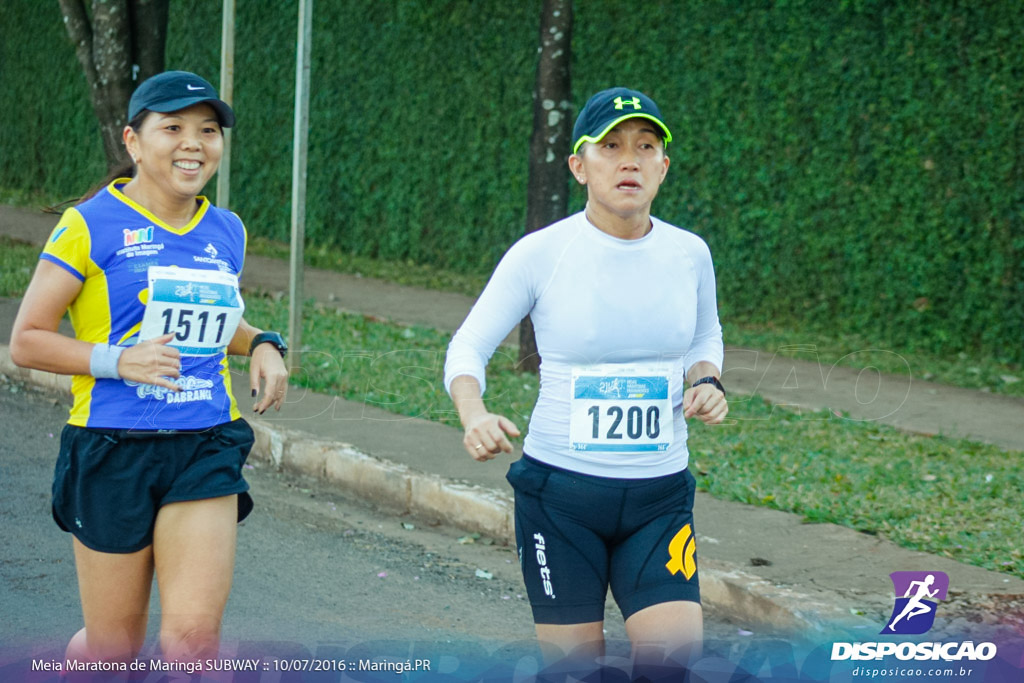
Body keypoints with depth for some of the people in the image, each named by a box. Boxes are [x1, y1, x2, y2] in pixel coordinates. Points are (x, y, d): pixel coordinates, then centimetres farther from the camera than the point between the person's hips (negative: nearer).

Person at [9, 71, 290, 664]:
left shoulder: (226, 232, 11)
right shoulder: (91, 226, -5)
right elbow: (27, 341, -5)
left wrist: (261, 345, 8)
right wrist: (116, 360, -20)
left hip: (206, 448, 3)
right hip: (113, 452, -3)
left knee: (194, 638, -11)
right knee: (115, 646, 7)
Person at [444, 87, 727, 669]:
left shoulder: (689, 254, 2)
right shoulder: (539, 254, -8)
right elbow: (468, 347, -2)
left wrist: (708, 382, -2)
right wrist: (474, 415, -23)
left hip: (659, 496, 2)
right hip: (559, 492, -2)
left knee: (677, 653, -15)